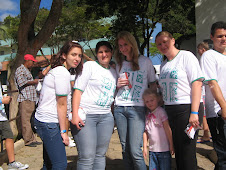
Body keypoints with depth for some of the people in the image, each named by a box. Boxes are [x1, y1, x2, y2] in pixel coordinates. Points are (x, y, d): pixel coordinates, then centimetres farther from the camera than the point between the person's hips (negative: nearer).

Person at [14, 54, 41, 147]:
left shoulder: (27, 70, 25)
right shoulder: (20, 69, -5)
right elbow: (21, 82, -17)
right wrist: (33, 82, -9)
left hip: (31, 99, 10)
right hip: (25, 99, -10)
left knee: (31, 120, 9)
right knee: (26, 121, -7)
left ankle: (32, 139, 12)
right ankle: (28, 140, -3)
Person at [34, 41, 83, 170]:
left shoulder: (55, 70, 15)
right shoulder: (63, 73, -15)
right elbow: (61, 104, -15)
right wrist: (64, 131, -10)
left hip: (42, 119, 10)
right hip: (49, 122, -10)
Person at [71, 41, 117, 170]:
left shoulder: (114, 72, 17)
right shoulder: (90, 65, 0)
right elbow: (78, 90, -9)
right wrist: (75, 114, -16)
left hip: (106, 116, 6)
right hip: (86, 115, -5)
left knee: (101, 154, 11)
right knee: (87, 157, -6)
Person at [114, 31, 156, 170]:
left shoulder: (145, 61, 4)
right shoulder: (119, 64, 16)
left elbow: (153, 83, 9)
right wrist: (118, 85, 1)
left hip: (137, 109, -4)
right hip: (119, 108, 4)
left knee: (135, 150, -12)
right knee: (125, 149, 7)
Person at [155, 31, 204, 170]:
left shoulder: (186, 56, -4)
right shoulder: (163, 65, 17)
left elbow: (197, 83, -12)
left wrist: (194, 112, -19)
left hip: (187, 108, -7)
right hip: (170, 110, 7)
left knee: (187, 153, -4)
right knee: (178, 151, 11)